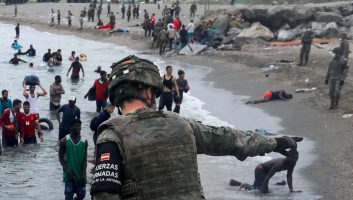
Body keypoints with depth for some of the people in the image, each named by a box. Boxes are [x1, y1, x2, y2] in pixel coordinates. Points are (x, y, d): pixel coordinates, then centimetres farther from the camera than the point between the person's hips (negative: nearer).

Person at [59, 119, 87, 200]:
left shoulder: (84, 142, -3)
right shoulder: (64, 141, -7)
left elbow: (85, 160, -3)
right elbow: (61, 158, -2)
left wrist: (83, 175, -12)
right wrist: (67, 171, -14)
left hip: (80, 174, 2)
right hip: (69, 174, -2)